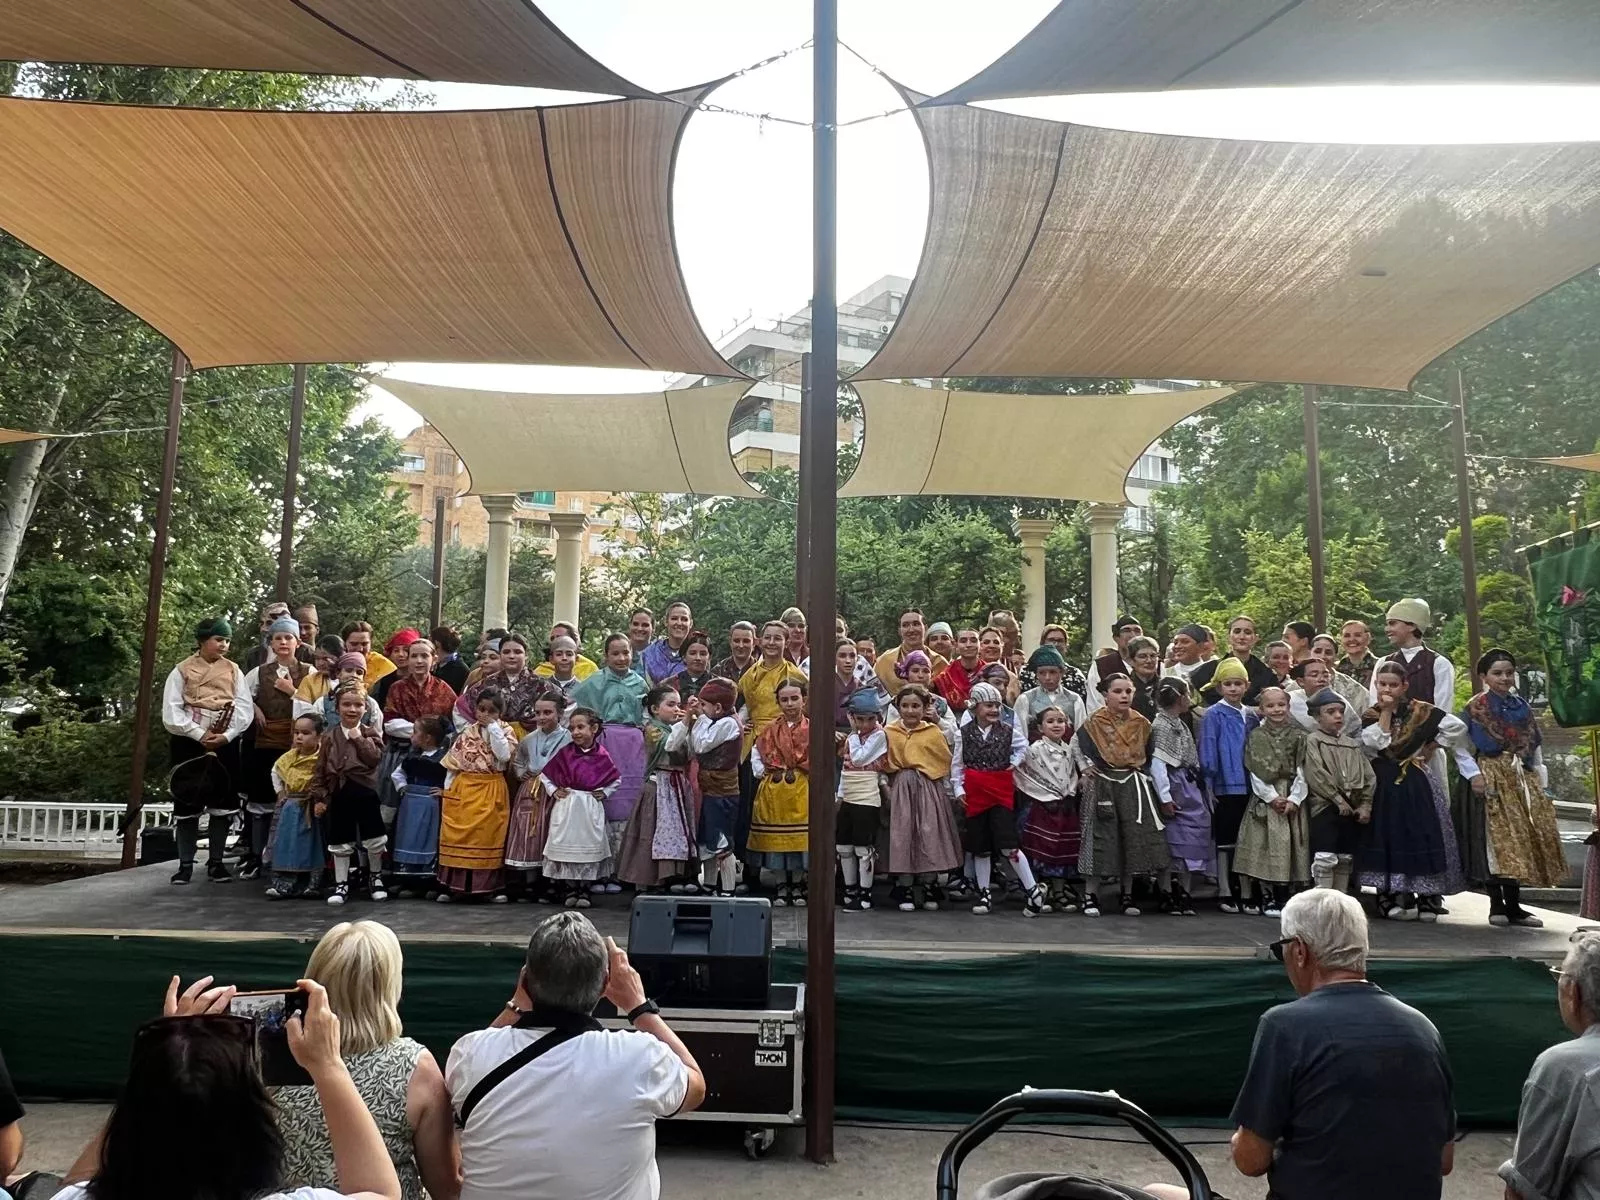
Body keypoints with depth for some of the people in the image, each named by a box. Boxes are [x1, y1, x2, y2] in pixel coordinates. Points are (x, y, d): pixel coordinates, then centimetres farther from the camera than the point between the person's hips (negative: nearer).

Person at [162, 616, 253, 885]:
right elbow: (171, 711, -5)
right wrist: (200, 735, -14)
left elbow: (245, 707, 1)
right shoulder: (182, 670, 4)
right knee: (188, 802, 2)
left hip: (226, 742, 2)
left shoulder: (233, 671, 10)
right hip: (189, 741, -2)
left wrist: (226, 735, -13)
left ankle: (216, 862, 12)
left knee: (223, 801, 2)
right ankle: (186, 864, 12)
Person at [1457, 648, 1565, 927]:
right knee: (1496, 838, -8)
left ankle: (1514, 905, 9)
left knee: (1524, 838, 3)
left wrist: (1540, 780, 9)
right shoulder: (1475, 708, -3)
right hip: (1491, 779, -5)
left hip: (1522, 779, 5)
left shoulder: (1521, 706, 12)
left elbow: (1535, 745, 16)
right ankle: (1496, 905, -2)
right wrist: (1473, 774, -13)